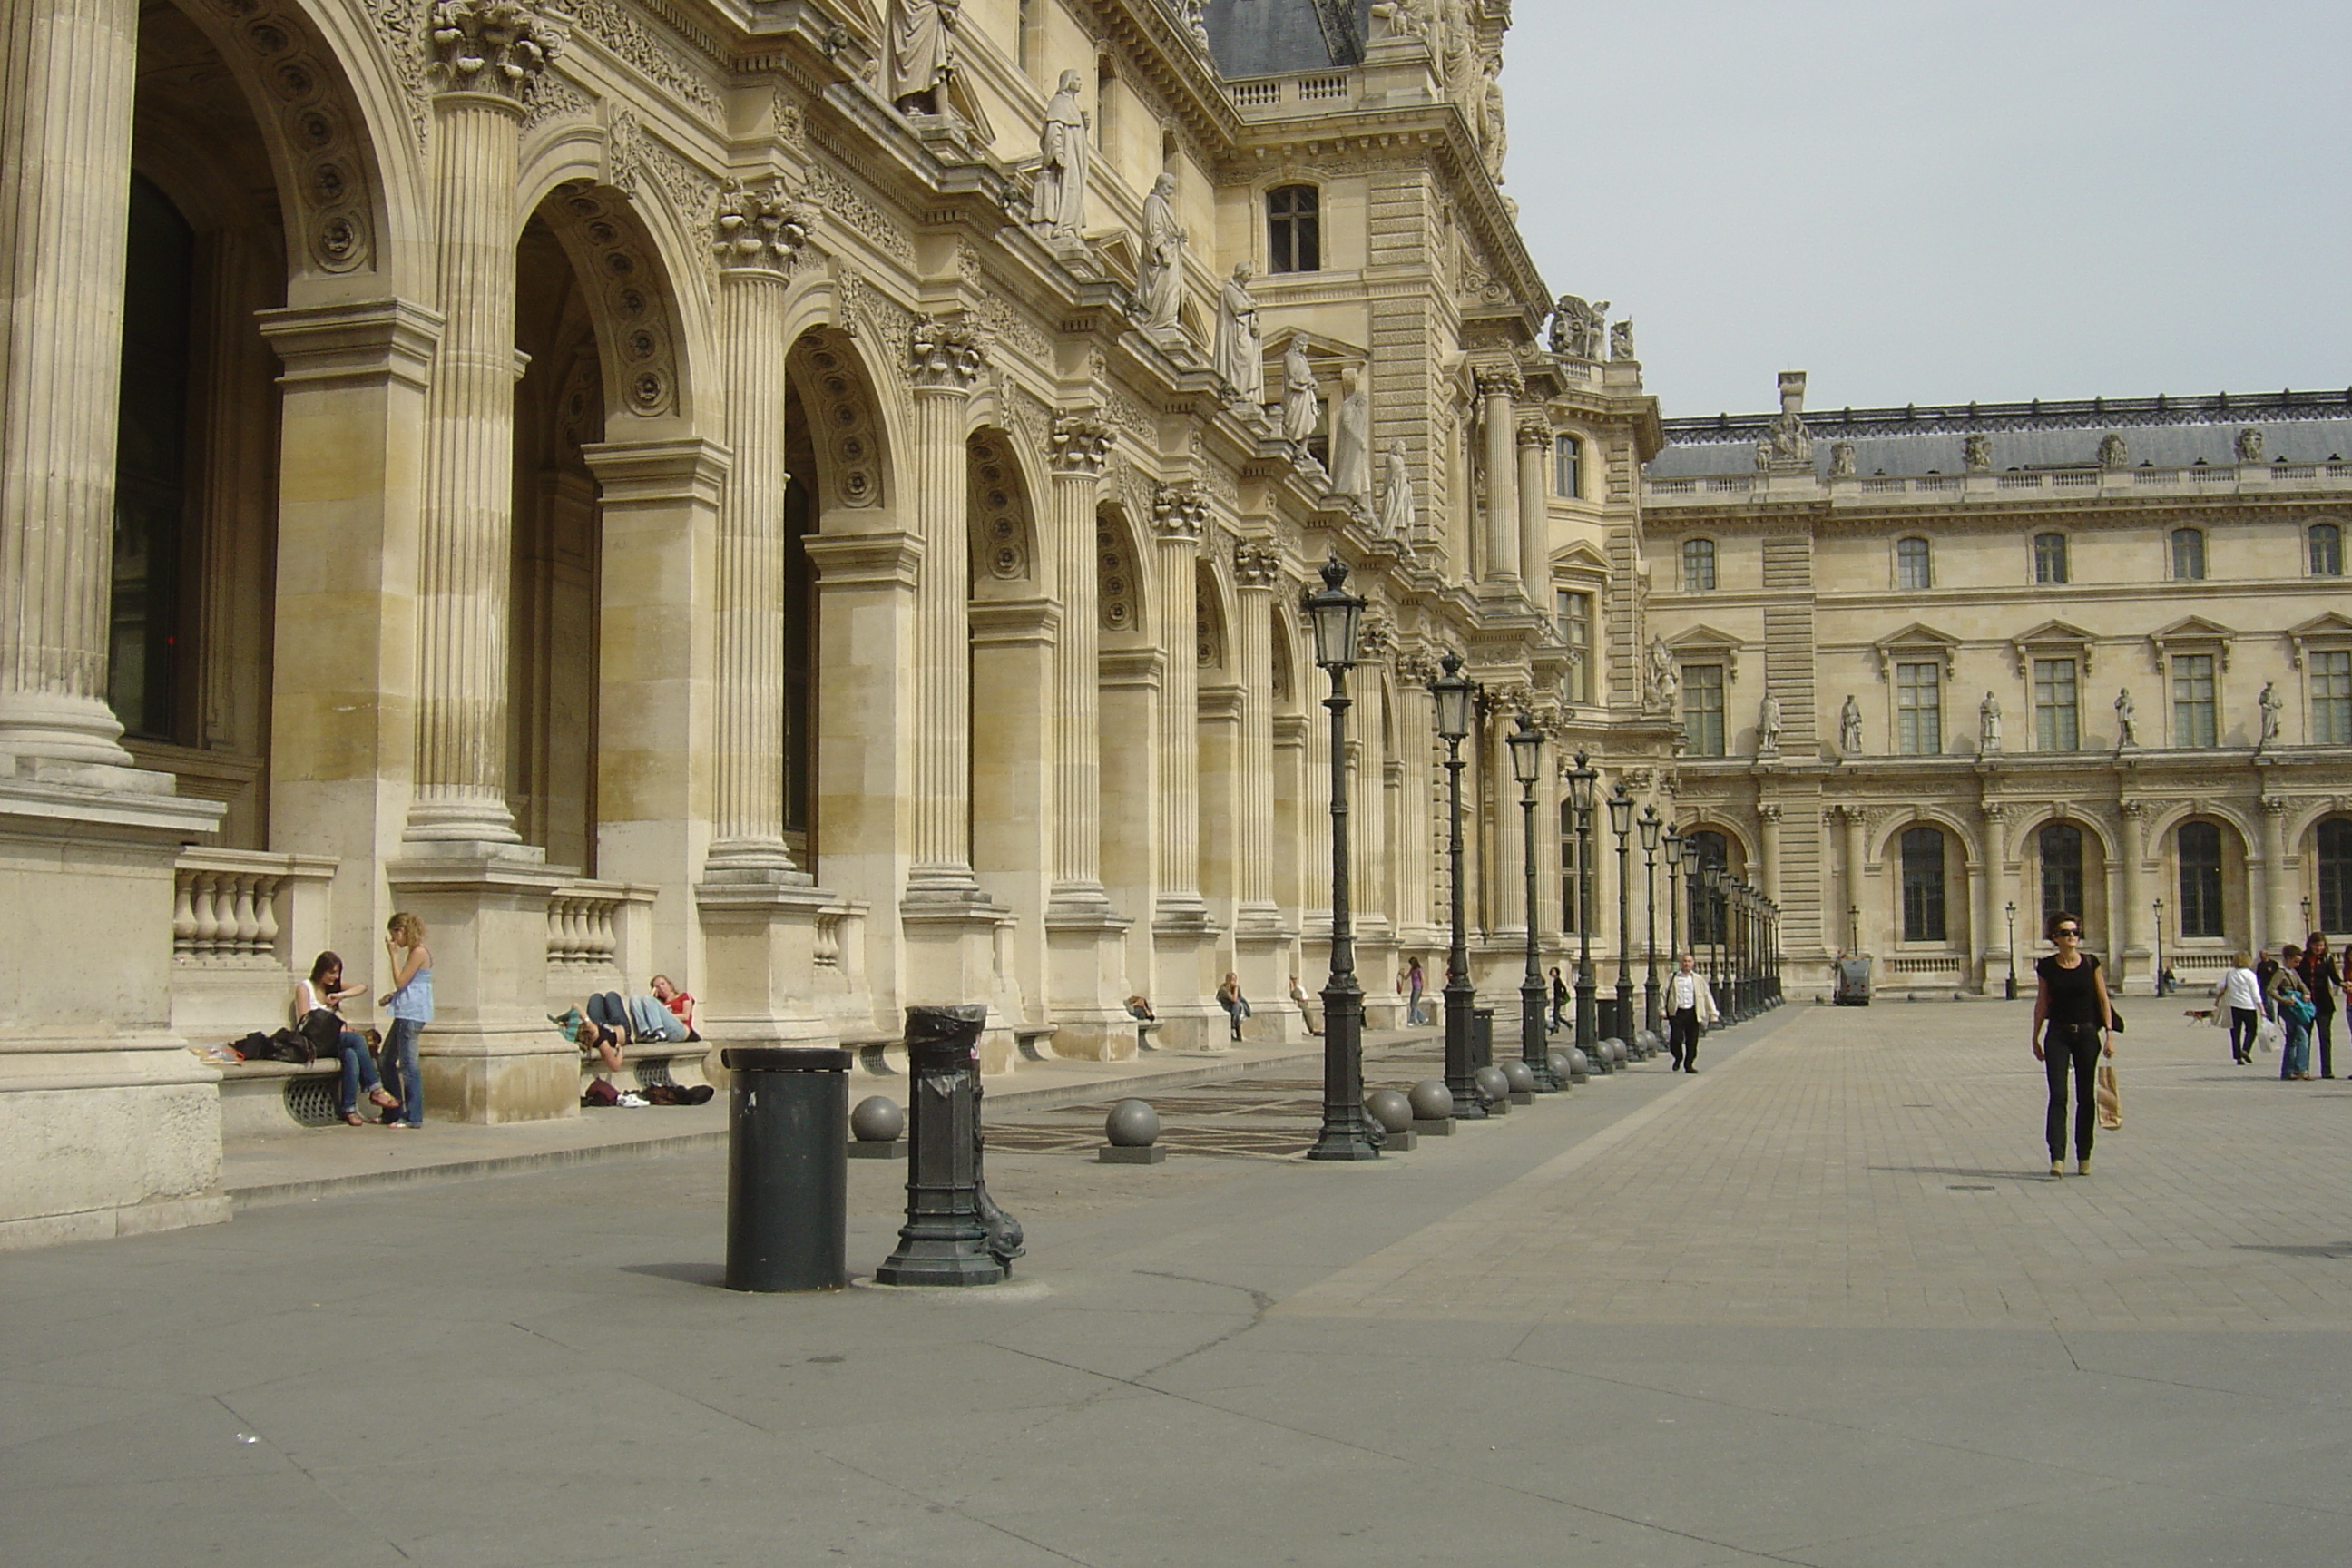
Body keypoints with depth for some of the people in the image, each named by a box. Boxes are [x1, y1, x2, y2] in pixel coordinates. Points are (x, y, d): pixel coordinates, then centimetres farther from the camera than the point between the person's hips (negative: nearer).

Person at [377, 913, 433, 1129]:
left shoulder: (419, 952, -13)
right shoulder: (414, 952, 17)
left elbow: (400, 981, -15)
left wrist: (393, 954, -9)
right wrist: (392, 996, 11)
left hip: (412, 1015, -11)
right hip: (405, 1012, 11)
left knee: (408, 1065, -9)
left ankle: (414, 1117, -6)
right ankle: (392, 1113, 21)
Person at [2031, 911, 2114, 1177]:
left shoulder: (2091, 963, 0)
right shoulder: (2047, 966, 0)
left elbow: (2103, 1000, 3)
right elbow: (2041, 1003, 8)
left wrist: (2109, 1034, -4)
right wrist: (2036, 1038, 9)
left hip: (2087, 1034, 1)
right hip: (2057, 1035, -1)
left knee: (2086, 1097, 7)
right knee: (2058, 1097, -9)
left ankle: (2084, 1157, 18)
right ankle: (2057, 1157, -15)